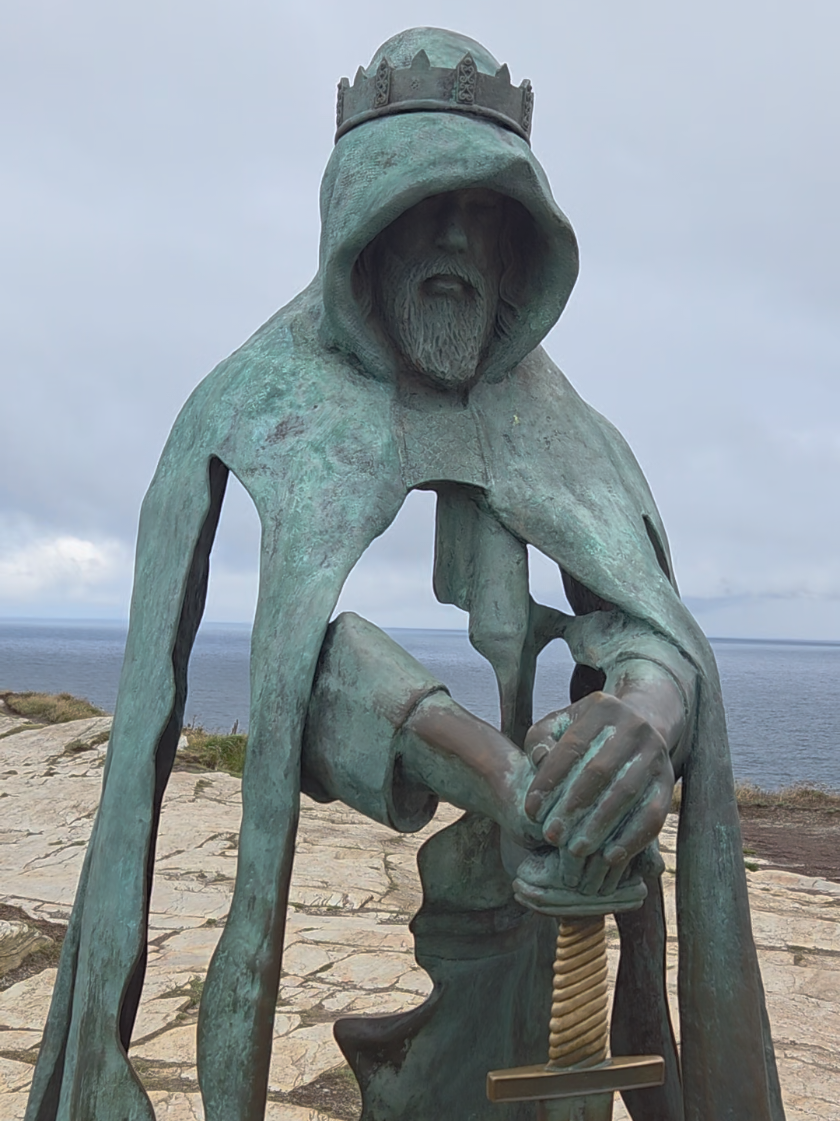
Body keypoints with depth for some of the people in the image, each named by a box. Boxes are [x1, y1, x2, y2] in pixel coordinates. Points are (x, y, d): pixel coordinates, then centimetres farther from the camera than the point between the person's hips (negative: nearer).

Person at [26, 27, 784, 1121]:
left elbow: (649, 622, -10)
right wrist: (494, 769, -36)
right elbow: (300, 634, -19)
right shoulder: (257, 407, -4)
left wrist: (648, 710, -34)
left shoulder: (565, 436, 6)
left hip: (508, 930, 3)